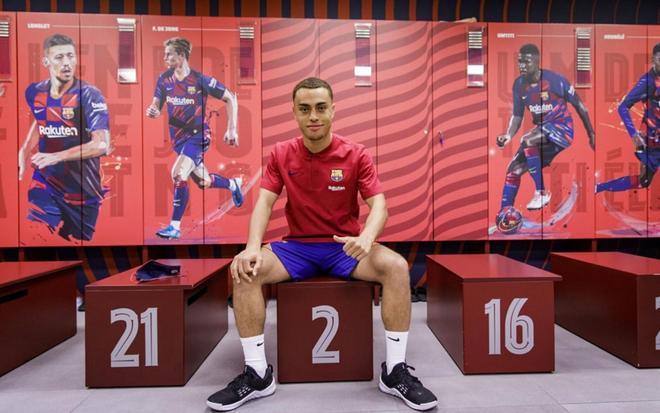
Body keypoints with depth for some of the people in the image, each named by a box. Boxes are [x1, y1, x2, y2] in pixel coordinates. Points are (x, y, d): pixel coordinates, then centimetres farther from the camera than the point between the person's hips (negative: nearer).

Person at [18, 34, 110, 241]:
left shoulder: (90, 95, -17)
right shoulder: (34, 92, 0)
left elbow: (102, 145, -27)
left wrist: (57, 157, -32)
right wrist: (25, 151, 15)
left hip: (83, 189, -3)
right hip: (46, 180, 3)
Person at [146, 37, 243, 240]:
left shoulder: (200, 79, -15)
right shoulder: (164, 79, 0)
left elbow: (231, 99, -8)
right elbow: (156, 105, 6)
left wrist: (231, 129, -12)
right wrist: (152, 110, -19)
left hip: (198, 135, -6)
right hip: (178, 137, 6)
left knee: (178, 174, -24)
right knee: (203, 182, 16)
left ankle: (175, 227, -12)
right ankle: (233, 184, 48)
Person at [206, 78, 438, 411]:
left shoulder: (356, 154, -5)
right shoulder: (281, 154, 0)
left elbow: (379, 205, -11)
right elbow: (264, 203, -6)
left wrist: (367, 237, -35)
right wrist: (252, 247, -26)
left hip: (345, 247, -1)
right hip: (297, 247, 1)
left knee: (396, 267, -28)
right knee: (245, 270, -25)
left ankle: (395, 371, -13)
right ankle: (257, 373, -11)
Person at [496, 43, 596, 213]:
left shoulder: (554, 80, -16)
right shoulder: (519, 84, -2)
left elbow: (579, 105, -5)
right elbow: (517, 115, 4)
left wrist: (591, 133, 2)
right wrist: (508, 135, -15)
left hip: (562, 128, -6)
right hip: (541, 129, 6)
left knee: (527, 141, -33)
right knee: (513, 169, -3)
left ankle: (541, 193, -20)